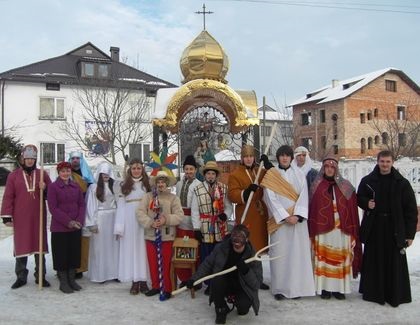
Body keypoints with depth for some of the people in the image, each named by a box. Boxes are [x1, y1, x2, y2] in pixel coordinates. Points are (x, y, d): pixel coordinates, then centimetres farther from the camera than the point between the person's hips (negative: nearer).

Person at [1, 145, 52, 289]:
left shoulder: (42, 174, 7)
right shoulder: (14, 175, 3)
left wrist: (45, 188, -13)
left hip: (38, 217, 1)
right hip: (20, 218, -1)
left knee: (40, 245, 6)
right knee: (21, 246, 4)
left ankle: (40, 276, 14)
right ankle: (21, 277, 15)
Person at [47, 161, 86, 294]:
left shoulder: (76, 186, 8)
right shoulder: (53, 187, -5)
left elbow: (82, 204, 7)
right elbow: (53, 208, -10)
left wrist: (79, 221, -8)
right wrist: (68, 222, -16)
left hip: (76, 227, 4)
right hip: (59, 228, -4)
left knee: (75, 253, 9)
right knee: (61, 254, 3)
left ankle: (72, 280, 22)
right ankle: (63, 282, 15)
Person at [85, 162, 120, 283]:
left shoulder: (115, 185, 5)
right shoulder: (93, 187, -4)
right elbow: (90, 206, -5)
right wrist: (92, 223, -9)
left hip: (113, 218, 3)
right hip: (99, 219, -3)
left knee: (113, 245, 7)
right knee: (100, 246, 2)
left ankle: (114, 272, 16)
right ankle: (100, 275, 11)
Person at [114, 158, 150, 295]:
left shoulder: (147, 184, 6)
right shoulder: (124, 185, 9)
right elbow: (120, 206, 4)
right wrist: (119, 227, -4)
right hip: (129, 221, 1)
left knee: (143, 248, 1)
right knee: (130, 249, 4)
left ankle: (143, 280, 9)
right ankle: (134, 282, 10)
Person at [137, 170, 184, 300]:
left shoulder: (173, 198, 1)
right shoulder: (148, 196, 5)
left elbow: (179, 215, -7)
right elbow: (140, 213, -4)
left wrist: (166, 219, -21)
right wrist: (151, 222, -17)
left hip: (167, 236, -2)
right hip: (151, 235, 3)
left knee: (166, 264, 3)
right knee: (153, 263, 11)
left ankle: (167, 289, 14)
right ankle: (155, 286, 26)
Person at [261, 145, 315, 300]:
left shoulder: (299, 174, 7)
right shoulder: (270, 175, 2)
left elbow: (303, 195, -1)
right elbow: (271, 198, -6)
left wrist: (297, 215, -14)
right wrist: (285, 216, -14)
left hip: (297, 219, 2)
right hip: (279, 219, -2)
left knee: (297, 252, 2)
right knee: (279, 253, -2)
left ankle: (297, 287, 11)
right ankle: (280, 288, 6)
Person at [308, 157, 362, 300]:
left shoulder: (345, 186, 7)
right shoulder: (317, 186, 5)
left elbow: (352, 208, 5)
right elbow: (312, 208, 2)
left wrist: (352, 230, -2)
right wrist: (313, 229, -4)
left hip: (342, 228, 1)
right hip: (323, 227, -1)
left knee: (340, 257, 4)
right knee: (324, 257, 1)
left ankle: (339, 287, 14)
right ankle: (325, 288, 10)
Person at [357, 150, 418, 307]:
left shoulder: (402, 183, -1)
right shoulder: (367, 181, 3)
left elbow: (411, 209, -1)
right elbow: (359, 198, 16)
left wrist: (410, 233, -4)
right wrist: (366, 203, -8)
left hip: (394, 228, -1)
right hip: (373, 228, 2)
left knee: (395, 263, 4)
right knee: (373, 262, 9)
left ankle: (395, 295, 18)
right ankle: (373, 292, 21)